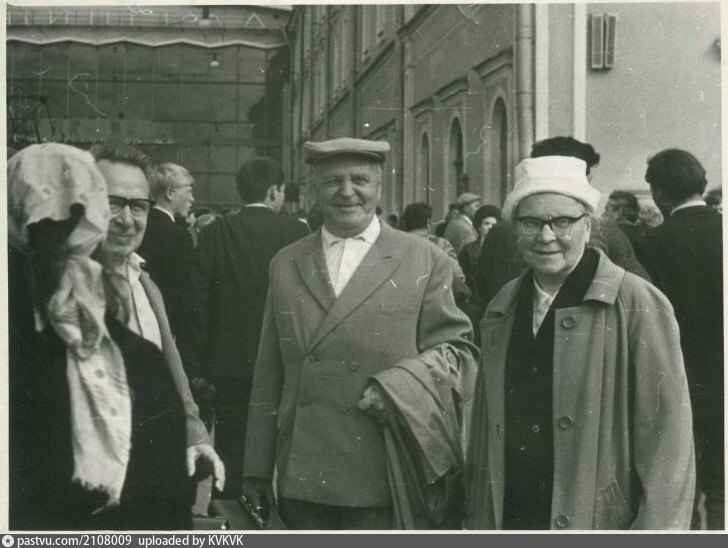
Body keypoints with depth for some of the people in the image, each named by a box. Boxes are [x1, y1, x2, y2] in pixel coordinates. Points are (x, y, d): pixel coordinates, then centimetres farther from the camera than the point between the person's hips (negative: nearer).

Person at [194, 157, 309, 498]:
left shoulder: (215, 234, -1)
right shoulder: (295, 231, -5)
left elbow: (200, 303, -2)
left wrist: (201, 362, 3)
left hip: (230, 364, 1)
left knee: (231, 452, 6)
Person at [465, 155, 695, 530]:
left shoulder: (638, 306, -11)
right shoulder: (501, 310, 7)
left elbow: (666, 434, -13)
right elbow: (484, 428, 10)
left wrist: (657, 526, -16)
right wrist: (479, 520, 7)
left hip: (602, 523, -4)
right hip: (507, 519, 5)